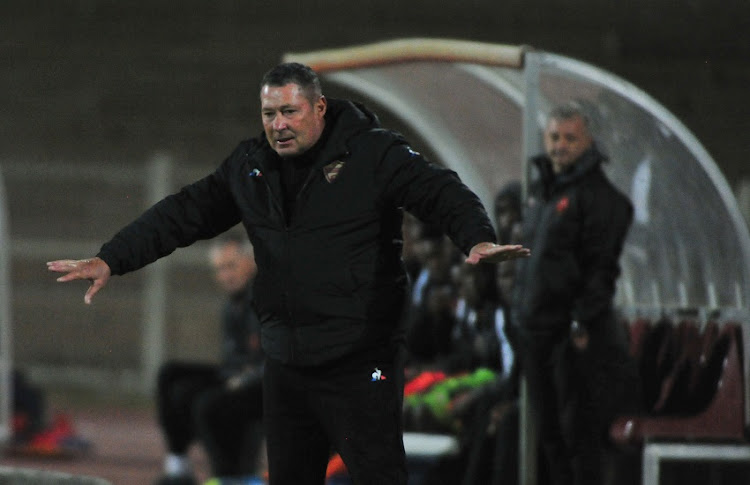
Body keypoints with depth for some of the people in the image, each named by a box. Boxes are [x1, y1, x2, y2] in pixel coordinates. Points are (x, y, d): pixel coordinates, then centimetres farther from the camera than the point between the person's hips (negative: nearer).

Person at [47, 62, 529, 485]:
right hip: (286, 364, 6)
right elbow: (184, 214, 15)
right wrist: (110, 260, 8)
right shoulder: (249, 166, 11)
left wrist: (479, 239, -37)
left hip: (361, 364, -6)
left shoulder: (373, 153, -7)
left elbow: (442, 192, -17)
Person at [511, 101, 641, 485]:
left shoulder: (597, 194, -10)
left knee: (578, 426, -5)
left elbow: (602, 266, -15)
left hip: (573, 331, -8)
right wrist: (521, 311, 16)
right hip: (535, 328, 8)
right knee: (548, 428, 12)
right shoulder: (540, 187, 14)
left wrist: (584, 322, -20)